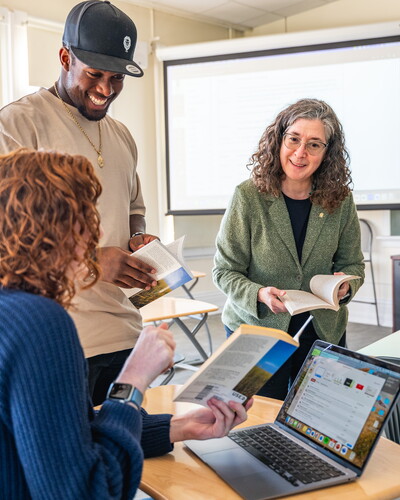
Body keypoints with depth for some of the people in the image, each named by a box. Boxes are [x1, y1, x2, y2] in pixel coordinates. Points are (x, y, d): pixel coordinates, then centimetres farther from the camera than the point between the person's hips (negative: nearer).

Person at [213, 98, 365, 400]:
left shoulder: (340, 200, -3)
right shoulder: (248, 197, -13)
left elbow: (353, 264, 7)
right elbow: (225, 271, -8)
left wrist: (345, 284, -15)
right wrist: (260, 294, -26)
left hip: (323, 332, 3)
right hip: (255, 332, -2)